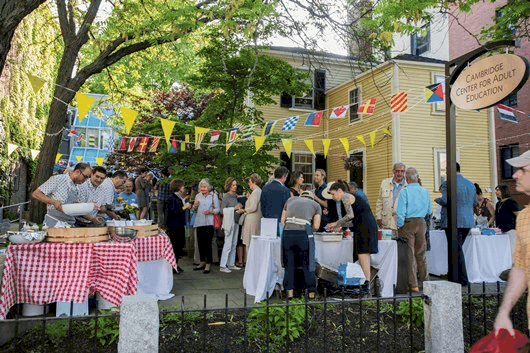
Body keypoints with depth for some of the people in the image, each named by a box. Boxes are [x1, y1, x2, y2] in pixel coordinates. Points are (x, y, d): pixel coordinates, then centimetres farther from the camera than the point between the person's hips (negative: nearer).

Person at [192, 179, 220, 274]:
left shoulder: (213, 196, 2)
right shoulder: (198, 196, 15)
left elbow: (217, 209, 0)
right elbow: (195, 210, 21)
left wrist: (210, 211, -18)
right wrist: (195, 206, -1)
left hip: (209, 222, -5)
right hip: (199, 222, 5)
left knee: (208, 243, -9)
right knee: (200, 243, 10)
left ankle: (208, 265, -4)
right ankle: (202, 262, 24)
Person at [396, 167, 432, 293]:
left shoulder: (404, 192, -11)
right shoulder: (425, 192, 4)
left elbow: (400, 212, -14)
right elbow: (429, 211, 13)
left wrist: (399, 226, -4)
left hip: (408, 224, -4)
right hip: (421, 223, 4)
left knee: (410, 255, 2)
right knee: (421, 254, 16)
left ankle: (413, 285, 6)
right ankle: (425, 281, 25)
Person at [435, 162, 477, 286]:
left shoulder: (448, 184, -11)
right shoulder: (471, 184, 12)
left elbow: (445, 200, -21)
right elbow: (474, 203, 18)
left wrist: (437, 200, 0)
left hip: (454, 221, -8)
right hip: (468, 221, 8)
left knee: (456, 250, -2)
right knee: (456, 248, 17)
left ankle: (462, 279, 1)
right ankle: (452, 276, 23)